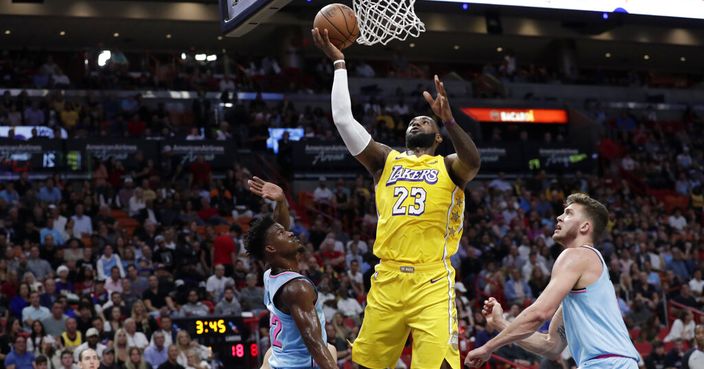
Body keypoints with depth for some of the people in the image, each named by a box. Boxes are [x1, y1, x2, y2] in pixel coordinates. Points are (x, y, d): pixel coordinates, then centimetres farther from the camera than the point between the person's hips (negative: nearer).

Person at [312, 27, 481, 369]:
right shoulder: (386, 161, 15)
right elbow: (343, 119, 7)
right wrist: (339, 63, 7)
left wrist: (449, 119, -32)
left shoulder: (448, 166, 7)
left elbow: (473, 162, -17)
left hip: (432, 283, -4)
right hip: (387, 280, 4)